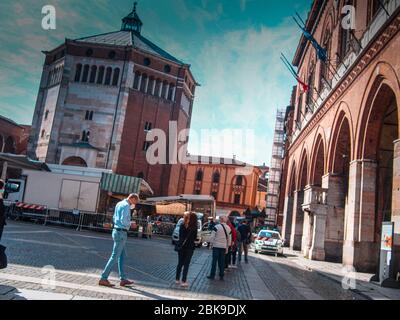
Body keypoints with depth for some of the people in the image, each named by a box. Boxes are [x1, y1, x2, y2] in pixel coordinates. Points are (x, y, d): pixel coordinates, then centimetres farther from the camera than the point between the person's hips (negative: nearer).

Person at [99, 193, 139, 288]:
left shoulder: (119, 204, 15)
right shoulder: (126, 206, -14)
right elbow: (124, 220, -23)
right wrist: (130, 224, -4)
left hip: (116, 231, 10)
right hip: (121, 233, -10)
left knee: (122, 256, 13)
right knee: (115, 257, -5)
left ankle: (123, 279, 16)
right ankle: (103, 278, -2)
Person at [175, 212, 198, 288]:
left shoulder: (182, 226, -3)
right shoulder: (194, 227, -13)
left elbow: (180, 235, 4)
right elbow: (194, 237, -5)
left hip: (181, 246, 4)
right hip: (189, 247, -4)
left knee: (180, 263, 16)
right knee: (186, 264, 3)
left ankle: (177, 279, 23)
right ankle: (183, 281, 3)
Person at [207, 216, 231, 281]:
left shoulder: (216, 227, -11)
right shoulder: (228, 228, 6)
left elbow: (212, 237, -11)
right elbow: (229, 239, 11)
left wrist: (211, 244, 2)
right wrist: (227, 247, 18)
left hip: (216, 246, -4)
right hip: (224, 246, 4)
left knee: (214, 261, 2)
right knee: (222, 261, 9)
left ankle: (212, 275, 6)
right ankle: (221, 276, 12)